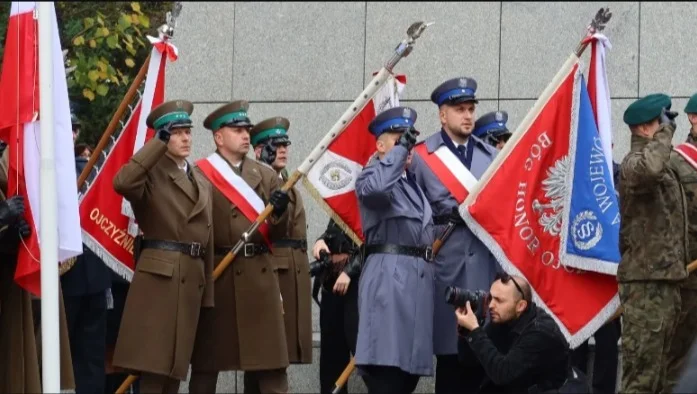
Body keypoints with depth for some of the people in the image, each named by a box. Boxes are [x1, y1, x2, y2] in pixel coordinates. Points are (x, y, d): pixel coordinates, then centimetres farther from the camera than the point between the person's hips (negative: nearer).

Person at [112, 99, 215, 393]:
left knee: (175, 366, 8)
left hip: (192, 278, 7)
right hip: (158, 275, -7)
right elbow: (122, 182, -27)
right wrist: (160, 143, -21)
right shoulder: (152, 174, -3)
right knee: (154, 366, -11)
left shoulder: (201, 183, 20)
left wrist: (208, 293, 14)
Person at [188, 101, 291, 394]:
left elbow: (279, 226, 10)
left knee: (267, 357, 3)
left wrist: (279, 211, -12)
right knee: (207, 358, 4)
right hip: (217, 274, -4)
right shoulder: (200, 175, -1)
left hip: (260, 274, 4)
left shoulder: (265, 175, 14)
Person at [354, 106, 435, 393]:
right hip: (389, 275, -9)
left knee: (410, 366, 6)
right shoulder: (373, 173, -1)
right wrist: (400, 147, -17)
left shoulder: (412, 181, 25)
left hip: (418, 275, 9)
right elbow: (375, 188, -26)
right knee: (388, 365, -16)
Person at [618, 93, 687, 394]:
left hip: (665, 279, 10)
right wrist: (665, 132, -23)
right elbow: (648, 169, -38)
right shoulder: (633, 164, -12)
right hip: (645, 281, -10)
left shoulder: (664, 165, 20)